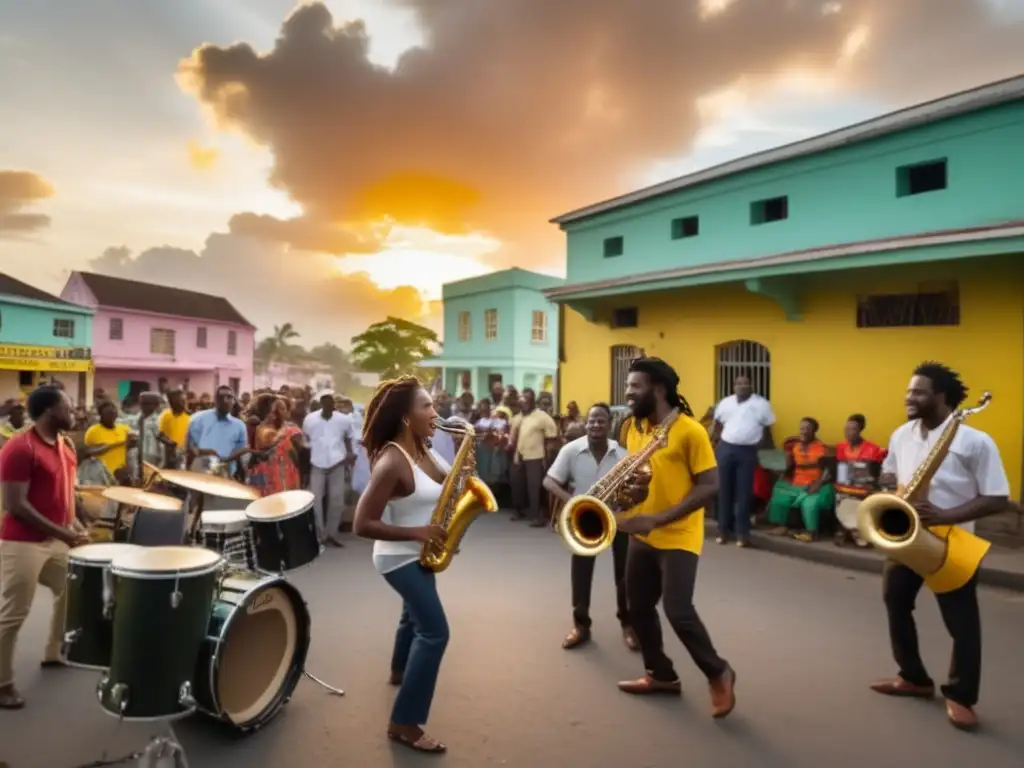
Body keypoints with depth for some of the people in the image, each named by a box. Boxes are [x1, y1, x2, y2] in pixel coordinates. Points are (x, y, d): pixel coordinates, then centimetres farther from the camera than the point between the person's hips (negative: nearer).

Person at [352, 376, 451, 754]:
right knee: (435, 631, -12)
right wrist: (417, 532, -29)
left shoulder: (424, 450, -2)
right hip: (400, 557, -9)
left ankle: (400, 671, 57)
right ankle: (404, 724, -2)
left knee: (415, 614, 29)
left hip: (420, 554, 9)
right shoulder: (392, 461, -28)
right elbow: (362, 524, -29)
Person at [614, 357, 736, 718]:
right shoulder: (634, 429, 7)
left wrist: (659, 519, -24)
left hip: (678, 538, -7)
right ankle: (661, 675, 31)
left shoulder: (690, 431, -16)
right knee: (638, 607, 12)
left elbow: (709, 486, -17)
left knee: (678, 611, -12)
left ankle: (718, 673, 15)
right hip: (641, 536, 8)